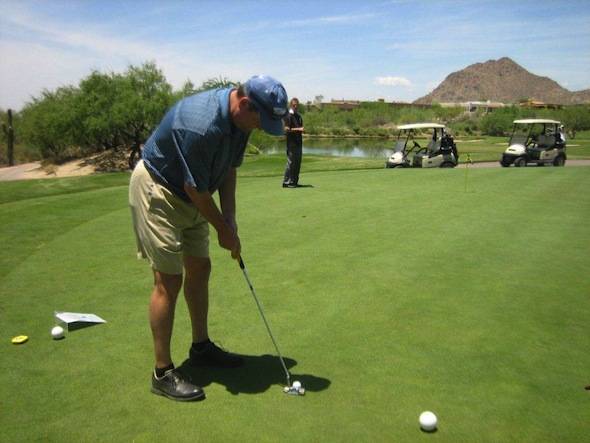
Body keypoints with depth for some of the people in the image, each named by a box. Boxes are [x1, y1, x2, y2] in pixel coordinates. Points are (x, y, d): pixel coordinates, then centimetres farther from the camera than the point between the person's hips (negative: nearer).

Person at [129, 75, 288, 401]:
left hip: (189, 196, 9)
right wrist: (223, 229, -11)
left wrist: (230, 218, -6)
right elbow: (195, 189, -25)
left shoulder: (239, 119, -5)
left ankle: (201, 347, 29)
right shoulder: (201, 125, -33)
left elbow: (229, 169, 4)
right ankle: (162, 373, 5)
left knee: (199, 268, 12)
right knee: (169, 280, -8)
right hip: (157, 191, -9)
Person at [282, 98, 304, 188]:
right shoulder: (288, 116, -8)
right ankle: (286, 182, -4)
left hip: (298, 142, 9)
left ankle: (294, 181, 16)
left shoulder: (299, 116, 19)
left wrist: (301, 129, 11)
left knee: (297, 163, 9)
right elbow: (286, 129, -15)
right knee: (291, 162, -8)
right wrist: (297, 129, -20)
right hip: (291, 143, -8)